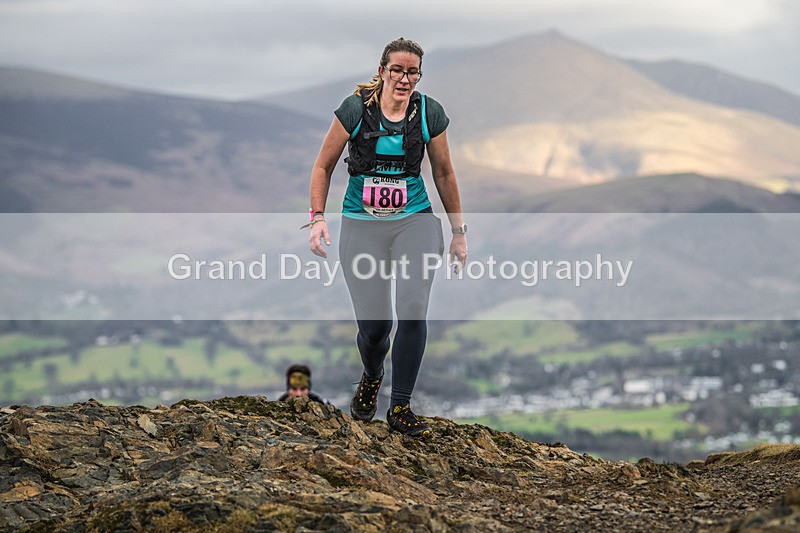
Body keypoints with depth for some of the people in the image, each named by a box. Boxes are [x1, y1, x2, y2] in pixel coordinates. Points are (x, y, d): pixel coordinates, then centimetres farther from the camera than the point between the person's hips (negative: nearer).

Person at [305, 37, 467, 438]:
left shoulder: (429, 113, -2)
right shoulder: (356, 109, -8)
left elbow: (444, 173, 11)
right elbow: (324, 165, 3)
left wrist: (459, 231, 15)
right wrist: (318, 217, -7)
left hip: (415, 221, 1)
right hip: (362, 224, -1)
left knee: (413, 308, -20)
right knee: (374, 323, -6)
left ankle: (400, 409, -6)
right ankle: (371, 378, 32)